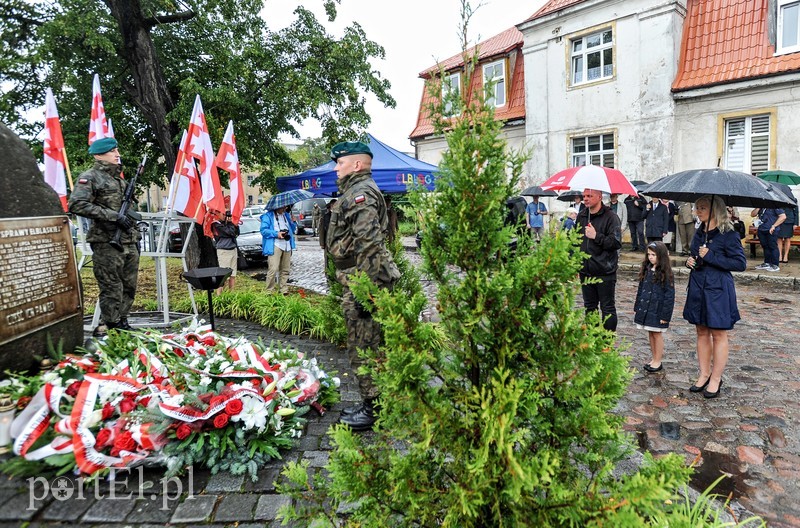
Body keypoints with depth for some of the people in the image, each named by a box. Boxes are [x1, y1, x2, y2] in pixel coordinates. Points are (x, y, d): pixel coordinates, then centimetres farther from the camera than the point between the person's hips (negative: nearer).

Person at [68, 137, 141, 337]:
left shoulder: (119, 178, 20)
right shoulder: (90, 177, -3)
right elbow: (76, 205, -16)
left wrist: (136, 237, 21)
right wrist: (113, 216, -19)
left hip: (129, 242, 7)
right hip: (107, 242, -7)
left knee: (129, 287, 10)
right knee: (112, 290, -7)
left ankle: (121, 323, 21)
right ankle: (105, 328, 3)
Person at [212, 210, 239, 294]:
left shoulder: (227, 222, 12)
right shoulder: (217, 224, -12)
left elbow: (237, 233, 13)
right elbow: (230, 232, -18)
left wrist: (235, 224, -1)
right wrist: (231, 223, -5)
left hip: (233, 249, 7)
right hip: (224, 251, -7)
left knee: (233, 275, 9)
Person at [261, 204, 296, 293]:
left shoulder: (286, 215, 22)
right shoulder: (268, 216, 0)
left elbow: (292, 229, 26)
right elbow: (264, 230, -8)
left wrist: (293, 223, 5)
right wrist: (276, 234, -18)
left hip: (287, 246, 6)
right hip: (275, 246, -6)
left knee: (285, 269, 9)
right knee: (273, 269, -14)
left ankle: (284, 289, 17)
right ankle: (270, 291, -5)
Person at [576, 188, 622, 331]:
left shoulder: (610, 217, -10)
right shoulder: (581, 216, 10)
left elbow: (616, 243, -16)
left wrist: (596, 236, -20)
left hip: (605, 273, -6)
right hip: (585, 271, 6)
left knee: (608, 308, 4)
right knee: (589, 307, 15)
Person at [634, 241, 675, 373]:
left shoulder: (665, 273, -13)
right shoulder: (646, 270, 6)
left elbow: (669, 295, -13)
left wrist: (665, 314, -15)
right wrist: (637, 306, 11)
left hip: (658, 310, -6)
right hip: (645, 307, 6)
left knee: (657, 334, 5)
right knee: (650, 334, 15)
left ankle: (658, 361, 18)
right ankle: (654, 359, 28)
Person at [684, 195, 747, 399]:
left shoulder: (728, 234, -11)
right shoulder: (699, 233, 9)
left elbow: (741, 263, -14)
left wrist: (711, 257, -19)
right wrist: (690, 261, 1)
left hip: (718, 290, -7)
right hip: (698, 288, 7)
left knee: (718, 335, 4)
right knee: (702, 332, 12)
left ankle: (716, 379, 14)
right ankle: (704, 374, 24)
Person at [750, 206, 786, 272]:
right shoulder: (761, 207, 12)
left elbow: (783, 216, -15)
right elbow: (752, 214, 9)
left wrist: (773, 226, -19)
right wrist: (758, 207, -5)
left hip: (771, 231, -7)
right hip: (761, 230, 7)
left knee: (773, 247, -4)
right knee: (765, 247, 13)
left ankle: (775, 265, 1)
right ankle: (767, 263, 22)